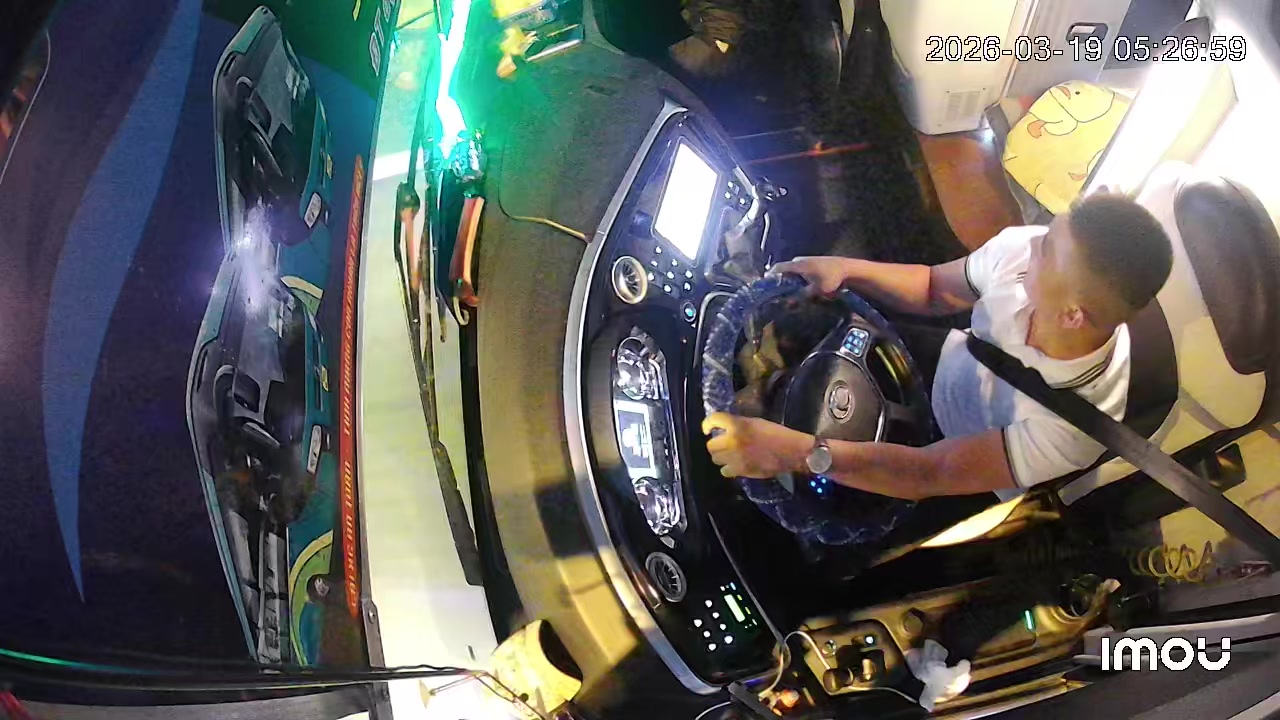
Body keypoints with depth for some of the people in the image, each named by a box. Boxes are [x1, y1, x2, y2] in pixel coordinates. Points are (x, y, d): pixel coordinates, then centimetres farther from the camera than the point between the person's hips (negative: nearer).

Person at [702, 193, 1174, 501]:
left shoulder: (1074, 423, -41)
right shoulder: (1023, 251, -29)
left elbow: (931, 474, -38)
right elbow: (935, 290, -9)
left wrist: (799, 452, -50)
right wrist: (847, 270, -26)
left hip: (959, 490, -4)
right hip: (938, 370, 4)